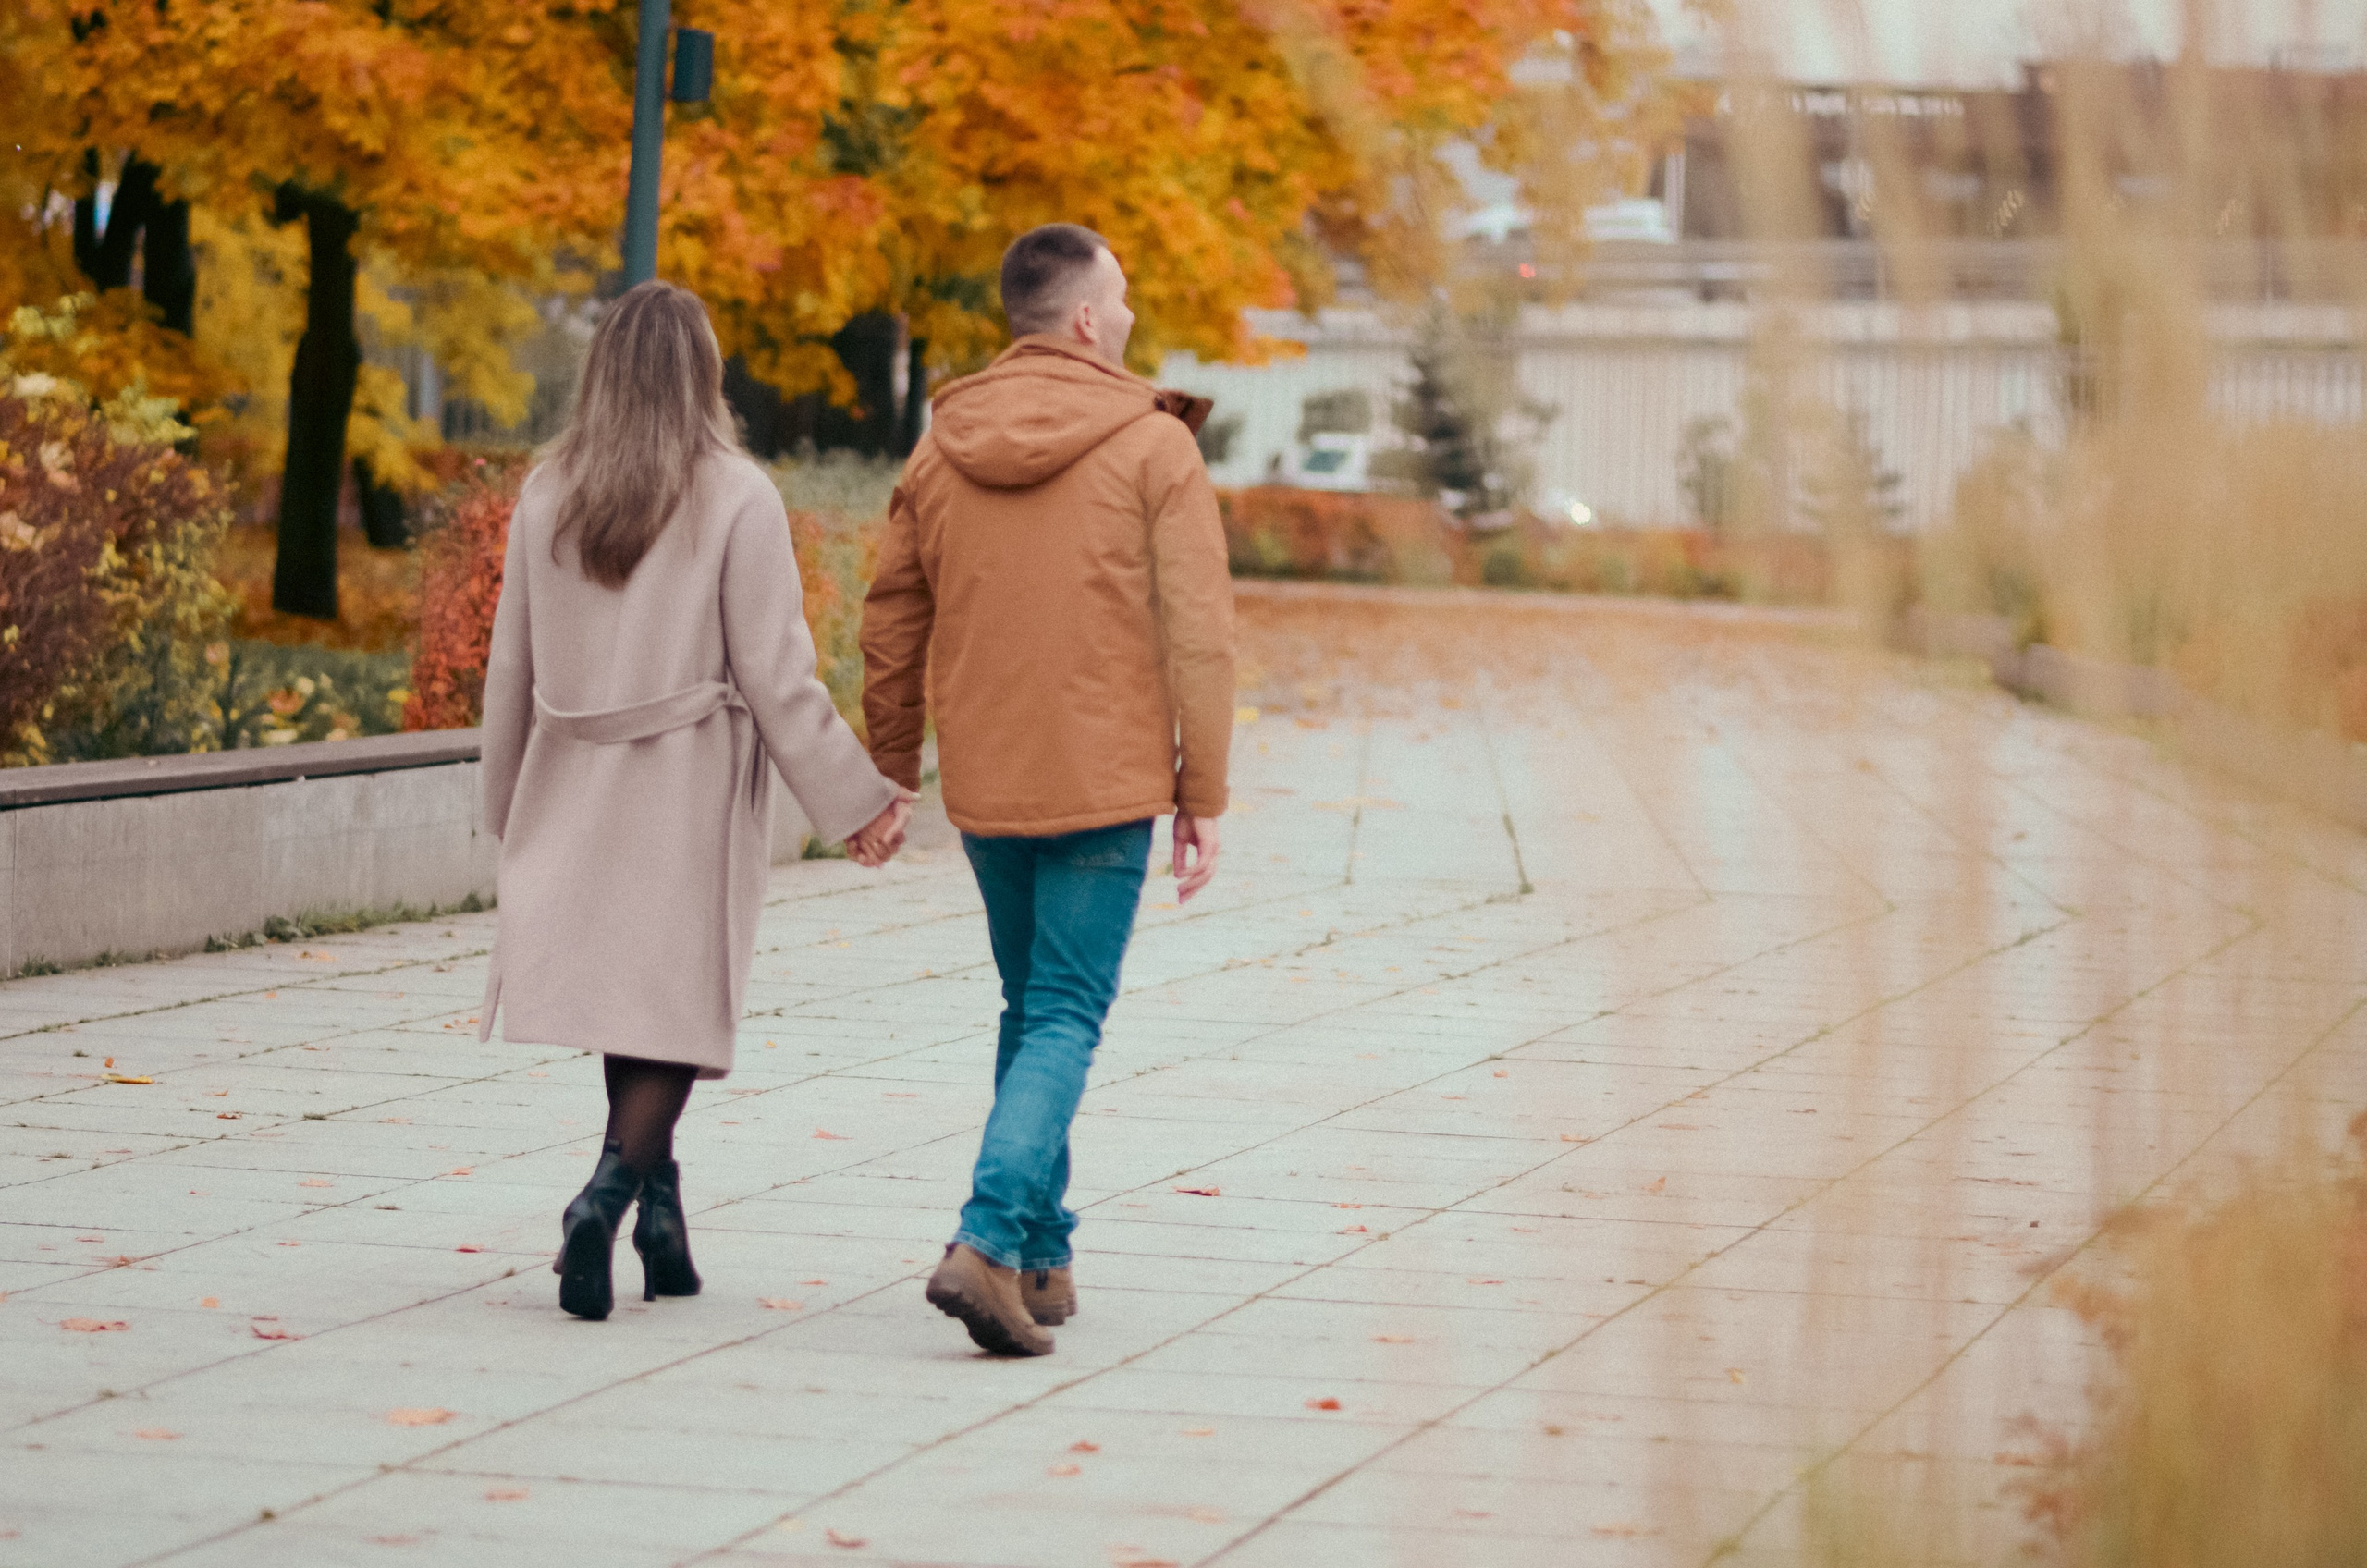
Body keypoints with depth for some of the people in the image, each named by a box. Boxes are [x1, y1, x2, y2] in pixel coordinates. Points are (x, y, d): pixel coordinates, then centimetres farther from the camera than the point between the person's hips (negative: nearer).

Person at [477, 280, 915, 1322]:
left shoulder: (547, 496, 3)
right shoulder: (737, 500, -9)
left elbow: (513, 668, 10)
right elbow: (776, 677, -9)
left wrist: (507, 804, 21)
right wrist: (854, 803, -2)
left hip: (578, 789, 4)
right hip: (693, 788, -4)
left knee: (619, 988, 12)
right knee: (676, 1004, 0)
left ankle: (660, 1205, 11)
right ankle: (611, 1192, -17)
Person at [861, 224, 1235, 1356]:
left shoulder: (941, 448, 6)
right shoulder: (1152, 447, -7)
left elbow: (891, 624, 11)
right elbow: (1198, 633, -10)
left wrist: (889, 768, 21)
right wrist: (1204, 793, -5)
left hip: (983, 789, 5)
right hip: (1103, 787, -5)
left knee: (1030, 1006, 19)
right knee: (1065, 1019, -3)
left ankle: (1041, 1259, 20)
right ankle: (990, 1240, -20)